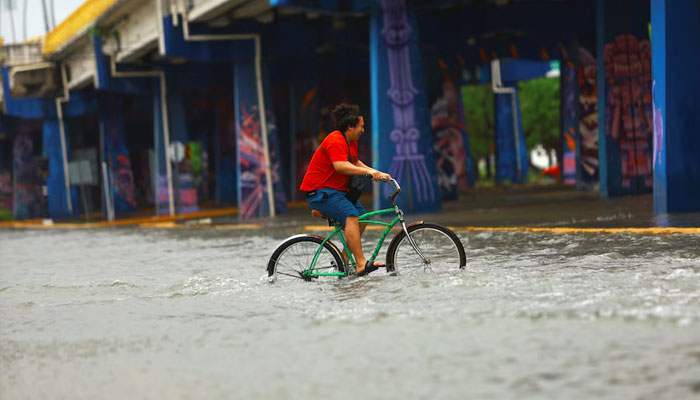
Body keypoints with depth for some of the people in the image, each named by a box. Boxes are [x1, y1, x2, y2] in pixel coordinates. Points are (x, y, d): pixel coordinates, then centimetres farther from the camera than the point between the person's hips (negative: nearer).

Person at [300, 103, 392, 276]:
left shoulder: (351, 142, 13)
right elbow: (341, 166, -34)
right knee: (351, 216, -26)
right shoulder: (335, 141, -19)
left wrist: (376, 173, 16)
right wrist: (368, 171, -38)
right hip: (319, 192, -10)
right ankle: (361, 264, -33)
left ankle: (344, 260, 10)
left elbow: (355, 163, 28)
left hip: (337, 190, 10)